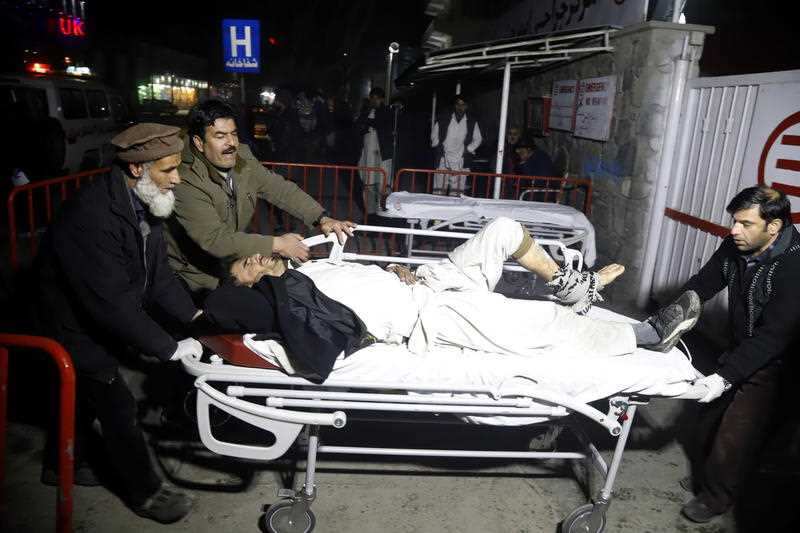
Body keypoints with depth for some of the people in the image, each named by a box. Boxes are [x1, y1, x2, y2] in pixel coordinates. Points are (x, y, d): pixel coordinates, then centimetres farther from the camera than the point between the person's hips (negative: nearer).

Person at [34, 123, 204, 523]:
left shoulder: (143, 201, -10)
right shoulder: (91, 216, -36)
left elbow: (156, 270, -1)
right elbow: (112, 303, -35)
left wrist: (193, 315, -9)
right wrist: (169, 348, -28)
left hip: (100, 320, 8)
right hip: (77, 325, -8)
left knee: (85, 393, 24)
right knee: (117, 407, 2)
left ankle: (61, 462, 49)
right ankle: (145, 491, 22)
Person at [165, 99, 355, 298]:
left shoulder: (241, 157, -4)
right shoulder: (186, 181, -25)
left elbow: (279, 188, -1)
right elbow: (214, 239, -30)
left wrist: (322, 218, -15)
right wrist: (276, 244, -29)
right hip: (198, 278, -6)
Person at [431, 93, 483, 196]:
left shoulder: (472, 122, 7)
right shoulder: (444, 118, 5)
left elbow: (478, 139, 15)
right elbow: (434, 134, 15)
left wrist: (468, 149, 3)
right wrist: (437, 146, 4)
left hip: (461, 162, 0)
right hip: (443, 160, 0)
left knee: (456, 193, -4)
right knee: (439, 190, -2)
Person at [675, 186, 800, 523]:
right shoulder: (736, 247, -10)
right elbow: (701, 285, -2)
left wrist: (725, 377, -35)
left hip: (772, 364, -6)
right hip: (739, 349, 6)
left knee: (734, 436, 1)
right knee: (710, 418, 18)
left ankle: (716, 498, 25)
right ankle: (702, 476, 41)